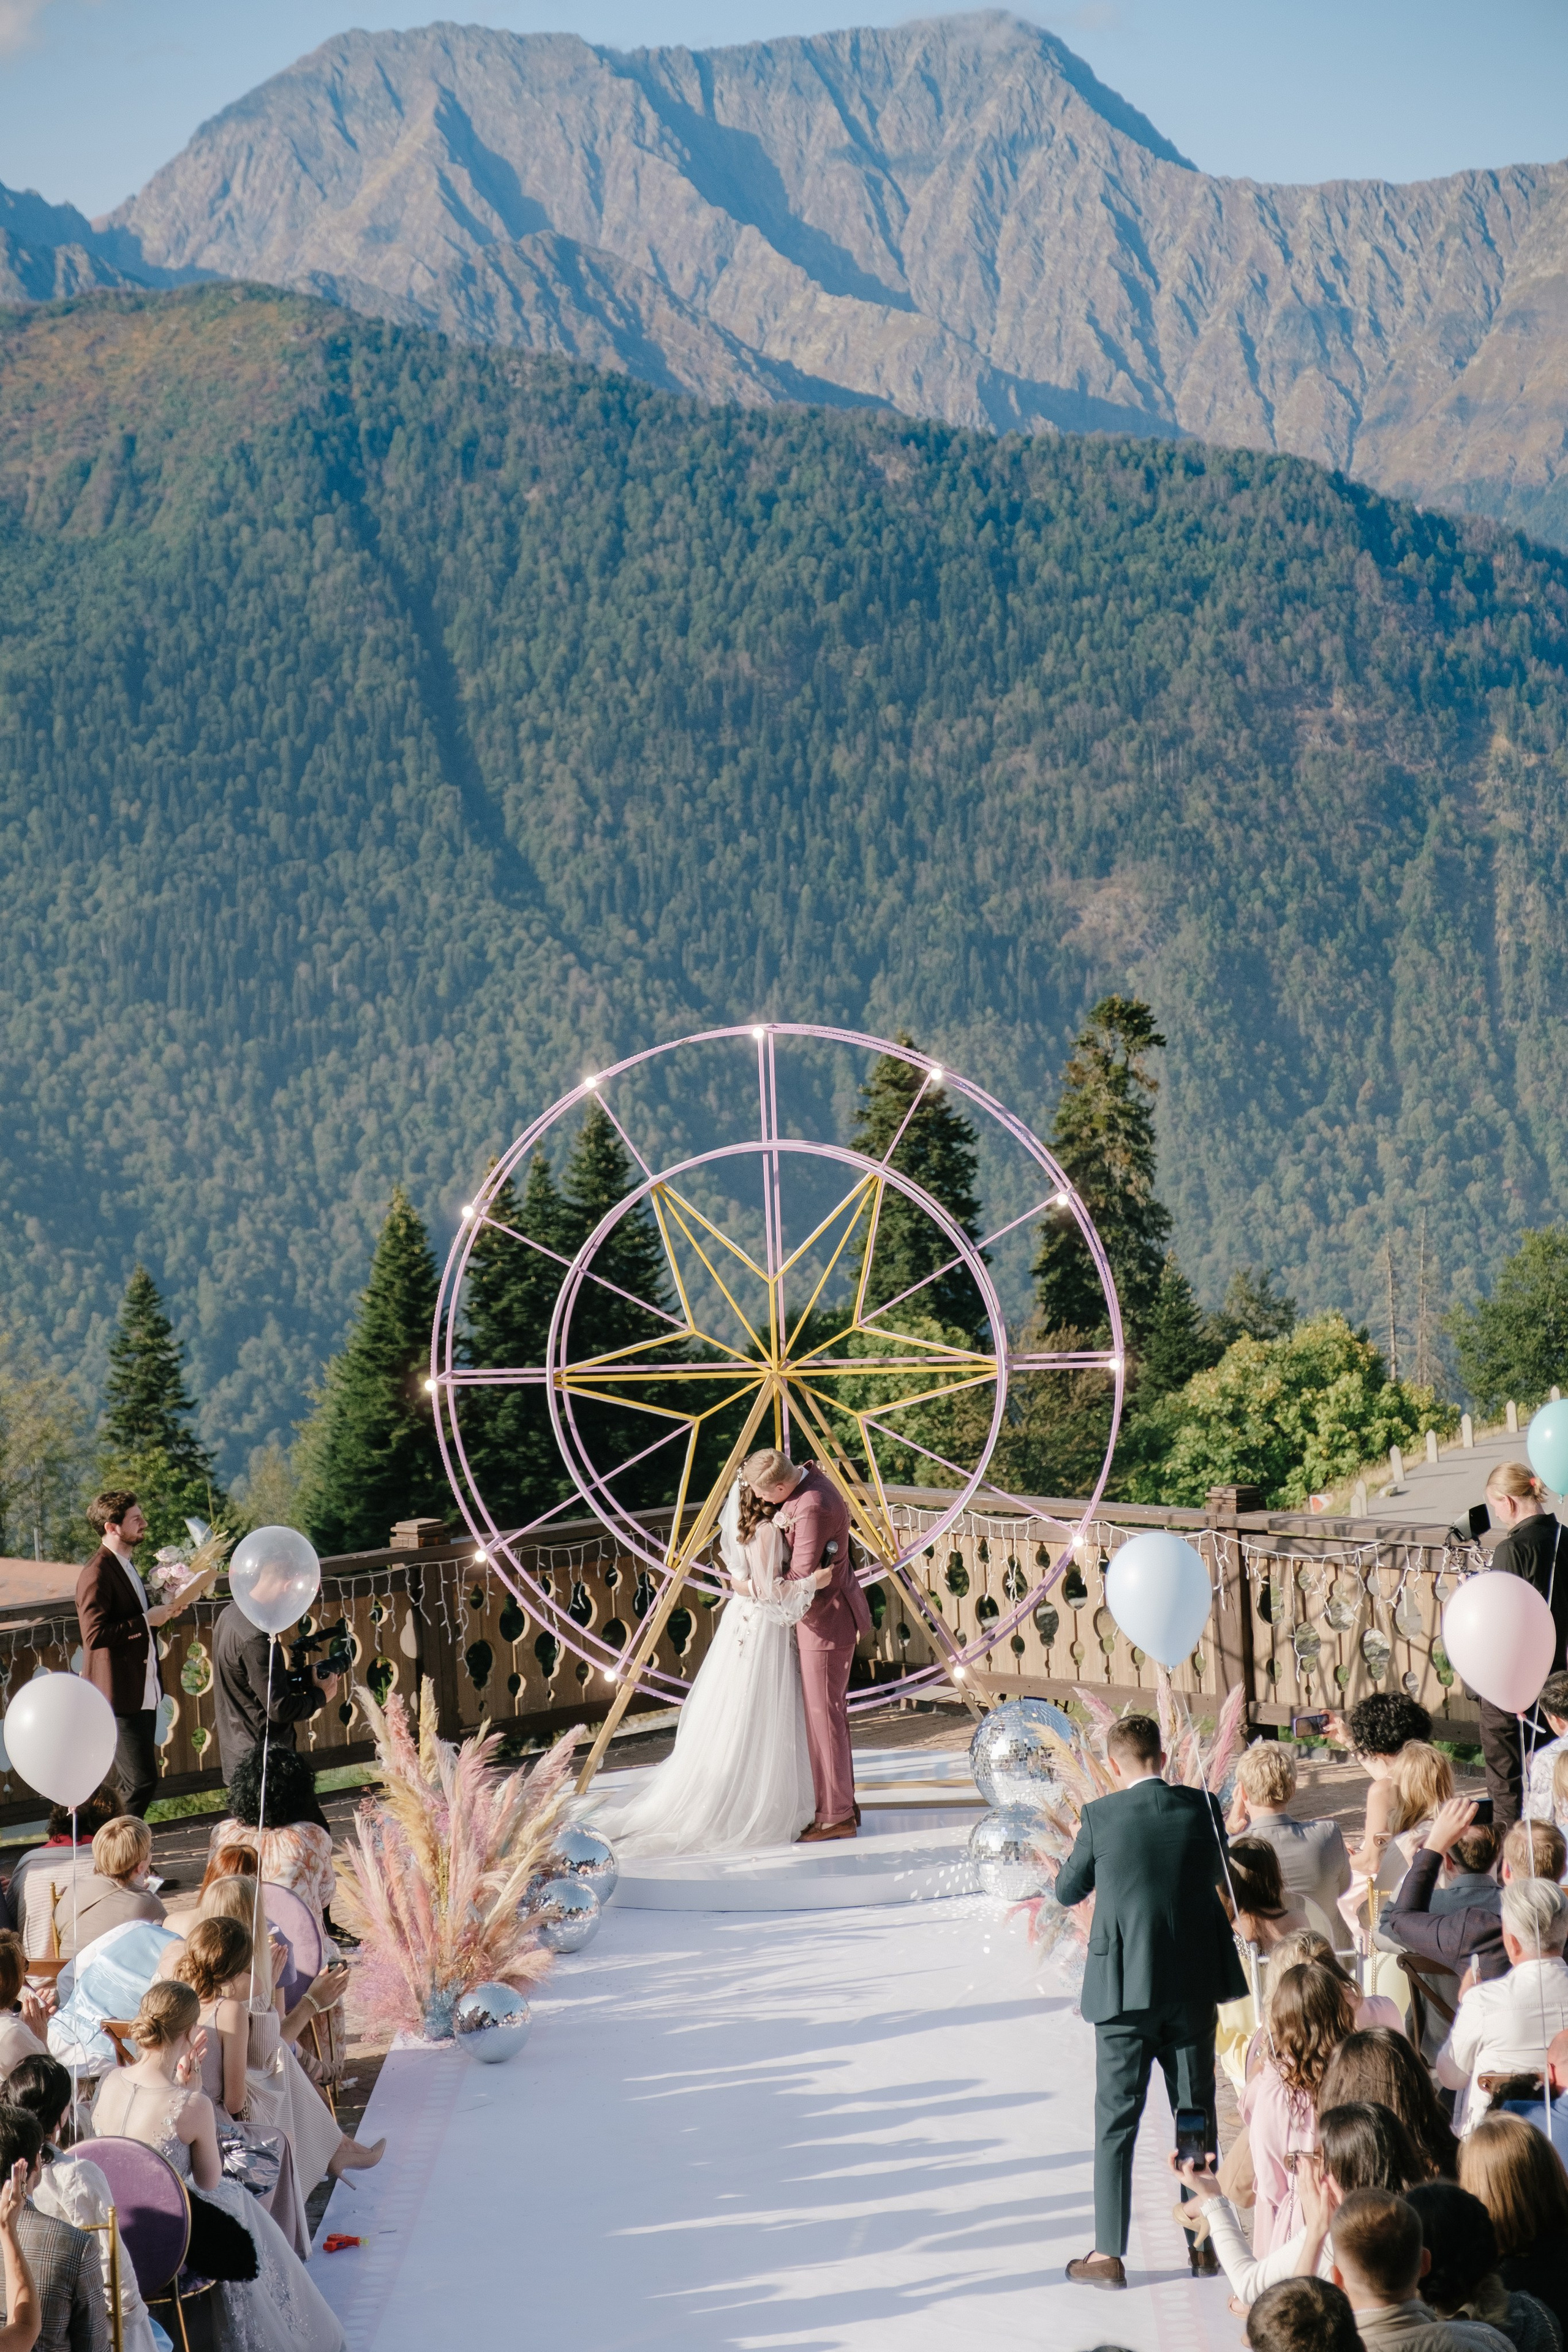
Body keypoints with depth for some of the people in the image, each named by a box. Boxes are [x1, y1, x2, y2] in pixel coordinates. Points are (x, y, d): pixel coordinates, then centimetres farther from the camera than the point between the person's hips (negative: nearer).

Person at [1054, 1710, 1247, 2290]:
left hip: (1123, 1991, -3)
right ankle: (1205, 2244, 19)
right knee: (1197, 2117, 13)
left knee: (1116, 2122, 4)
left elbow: (1067, 1892, 2)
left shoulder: (1101, 1816, -11)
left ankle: (1109, 2254, 5)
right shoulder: (1201, 1807, -3)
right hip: (1194, 1988, 3)